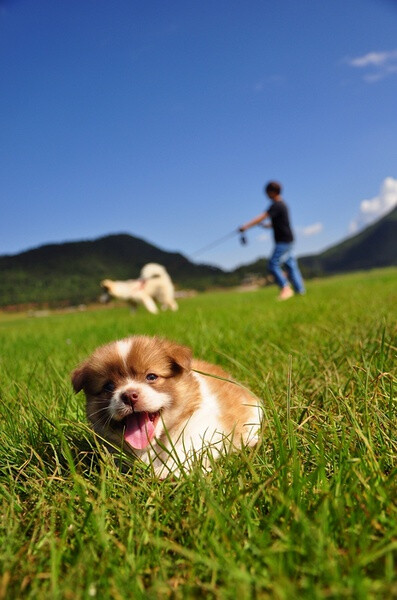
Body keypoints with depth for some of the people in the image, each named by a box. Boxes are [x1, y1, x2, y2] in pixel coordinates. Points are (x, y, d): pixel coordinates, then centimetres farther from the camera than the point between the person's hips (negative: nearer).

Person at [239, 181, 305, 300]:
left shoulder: (276, 205, -15)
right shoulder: (282, 204, 16)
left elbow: (262, 217, -22)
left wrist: (246, 226, -23)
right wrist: (268, 225, 16)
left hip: (283, 241, -10)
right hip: (287, 241, 10)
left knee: (273, 265, -12)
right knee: (290, 265, 10)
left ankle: (286, 288, -13)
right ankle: (300, 290, 12)